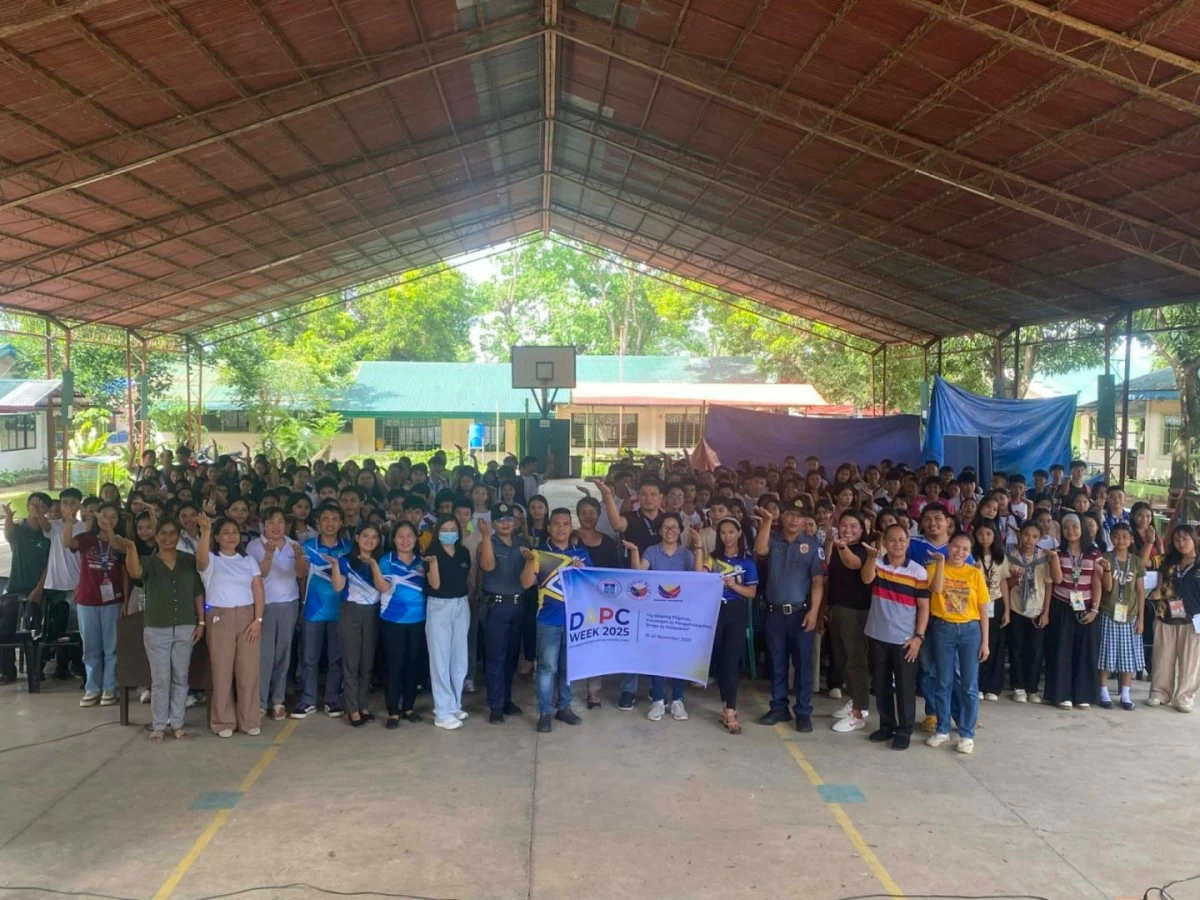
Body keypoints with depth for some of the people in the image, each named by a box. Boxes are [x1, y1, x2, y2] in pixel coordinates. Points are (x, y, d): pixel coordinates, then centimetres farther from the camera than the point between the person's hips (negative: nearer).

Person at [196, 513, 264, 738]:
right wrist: (205, 531, -40)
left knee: (249, 670, 3)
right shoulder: (211, 560, 2)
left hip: (247, 616, 2)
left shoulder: (248, 560, 12)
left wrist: (258, 619, -5)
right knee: (222, 670, 1)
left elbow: (258, 591, 7)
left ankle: (249, 721, 12)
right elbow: (201, 557, -24)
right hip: (220, 618, -2)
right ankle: (223, 722, 11)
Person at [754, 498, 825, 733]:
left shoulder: (812, 545, 0)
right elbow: (760, 550, -19)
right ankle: (779, 707, 21)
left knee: (803, 663, 2)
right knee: (777, 662, 11)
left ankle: (803, 712, 11)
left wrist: (814, 611, -11)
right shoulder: (772, 538, 3)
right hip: (774, 611, 2)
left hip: (800, 612, -2)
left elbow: (817, 580, -3)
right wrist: (766, 521, -23)